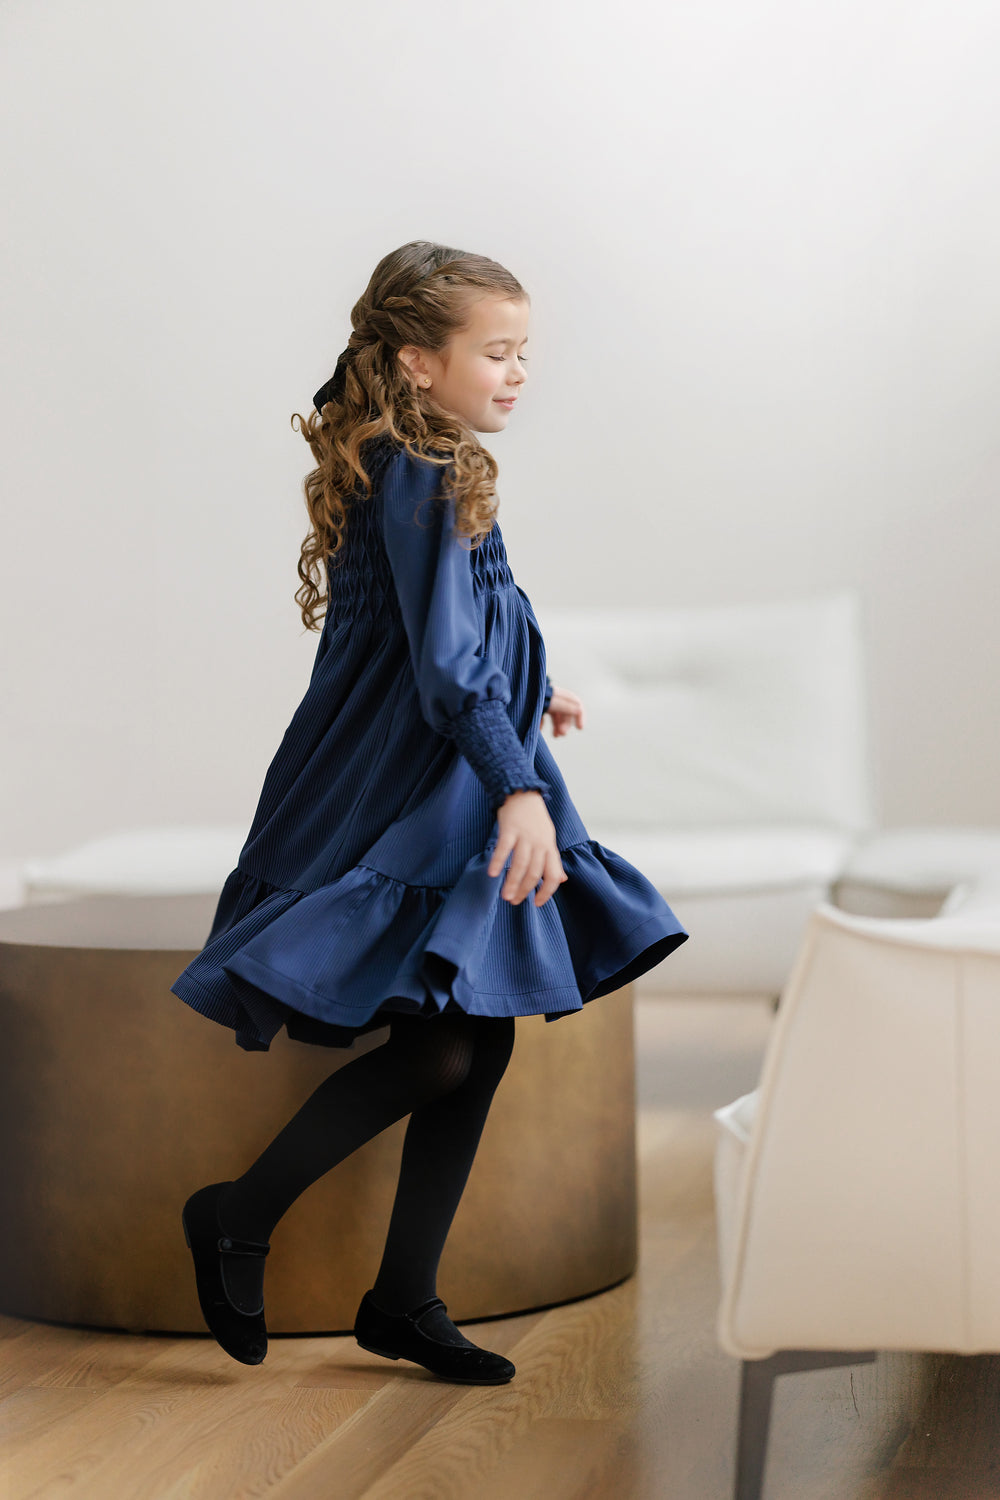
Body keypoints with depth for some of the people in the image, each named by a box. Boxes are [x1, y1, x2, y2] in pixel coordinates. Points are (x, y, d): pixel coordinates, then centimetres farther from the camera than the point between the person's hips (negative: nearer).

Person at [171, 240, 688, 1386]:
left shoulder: (410, 471, 14)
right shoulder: (425, 482, -16)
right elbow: (446, 666, -25)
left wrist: (530, 702, 38)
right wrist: (519, 788, -34)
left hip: (450, 805, 10)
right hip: (398, 812, -10)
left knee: (477, 1047, 8)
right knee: (439, 1050, -12)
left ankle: (405, 1301, 17)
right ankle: (239, 1218, 6)